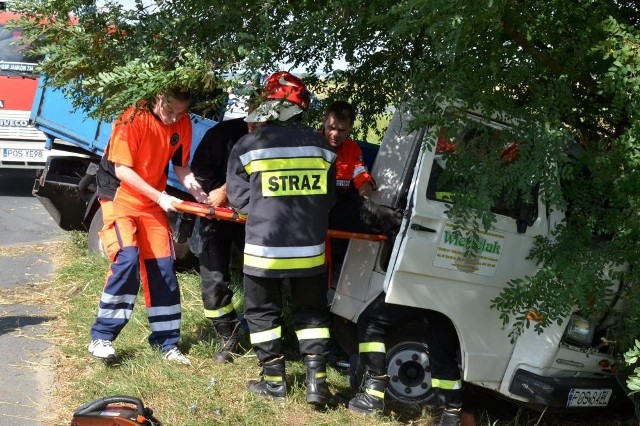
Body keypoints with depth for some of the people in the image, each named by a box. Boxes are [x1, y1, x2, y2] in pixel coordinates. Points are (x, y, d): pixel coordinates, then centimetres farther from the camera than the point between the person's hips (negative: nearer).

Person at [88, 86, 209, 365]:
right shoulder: (133, 118, -21)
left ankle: (167, 342, 14)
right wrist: (160, 197, -25)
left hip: (153, 203, 5)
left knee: (163, 267, 2)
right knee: (127, 260, -22)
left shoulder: (183, 124, -5)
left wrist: (194, 188, -16)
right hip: (120, 195, -5)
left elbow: (180, 165, 4)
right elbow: (122, 169, -20)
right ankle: (101, 337, -9)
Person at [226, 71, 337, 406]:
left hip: (264, 246, -3)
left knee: (262, 311, 14)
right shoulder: (321, 145, 3)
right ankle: (317, 380, 9)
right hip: (309, 247, 3)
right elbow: (328, 197, 10)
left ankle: (274, 379, 17)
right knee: (311, 312, 15)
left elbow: (239, 197, -1)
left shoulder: (248, 146, -7)